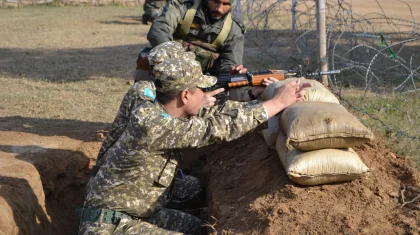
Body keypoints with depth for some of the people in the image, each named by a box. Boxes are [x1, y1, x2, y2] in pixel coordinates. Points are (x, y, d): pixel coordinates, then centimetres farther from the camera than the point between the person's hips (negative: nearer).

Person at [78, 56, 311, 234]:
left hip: (135, 213, 9)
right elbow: (218, 127, -24)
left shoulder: (162, 111, -2)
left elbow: (216, 113, 6)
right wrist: (278, 102, -17)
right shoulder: (150, 124, -28)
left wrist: (267, 99, 2)